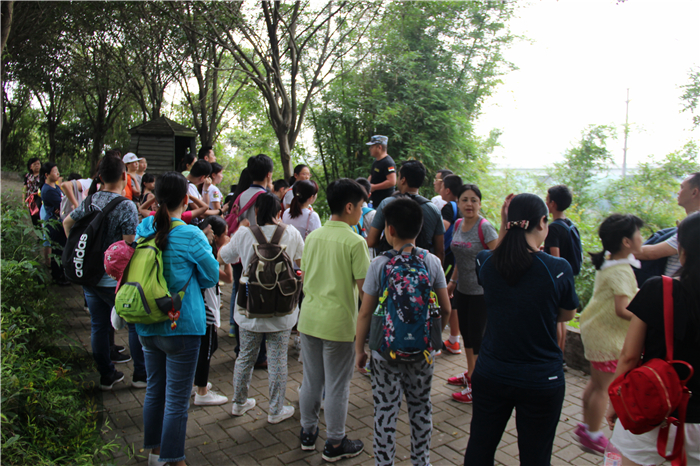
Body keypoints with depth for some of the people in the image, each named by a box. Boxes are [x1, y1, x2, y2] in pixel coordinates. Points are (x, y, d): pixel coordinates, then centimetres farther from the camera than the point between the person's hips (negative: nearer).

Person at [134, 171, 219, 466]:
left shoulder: (144, 228, -1)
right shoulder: (192, 236, -17)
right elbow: (211, 277, -5)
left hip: (147, 326, 6)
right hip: (181, 326, -6)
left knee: (154, 389, 22)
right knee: (177, 398, 6)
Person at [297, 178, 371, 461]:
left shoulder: (312, 237, 5)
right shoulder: (355, 241, -14)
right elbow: (364, 287, -14)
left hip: (309, 318, 6)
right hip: (339, 322, -6)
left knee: (311, 381, 19)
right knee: (337, 387, 8)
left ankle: (308, 432, 34)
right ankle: (334, 445, 23)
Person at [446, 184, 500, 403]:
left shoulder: (485, 227, -15)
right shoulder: (458, 225, 6)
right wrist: (452, 281, 18)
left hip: (481, 292, -7)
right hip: (463, 289, 7)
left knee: (477, 336, 1)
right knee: (465, 332, 18)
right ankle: (470, 373, 37)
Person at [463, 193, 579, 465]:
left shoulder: (485, 262, -11)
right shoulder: (559, 269, -18)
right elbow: (566, 315, -1)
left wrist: (503, 230, 3)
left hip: (490, 375, 3)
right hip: (541, 381, -2)